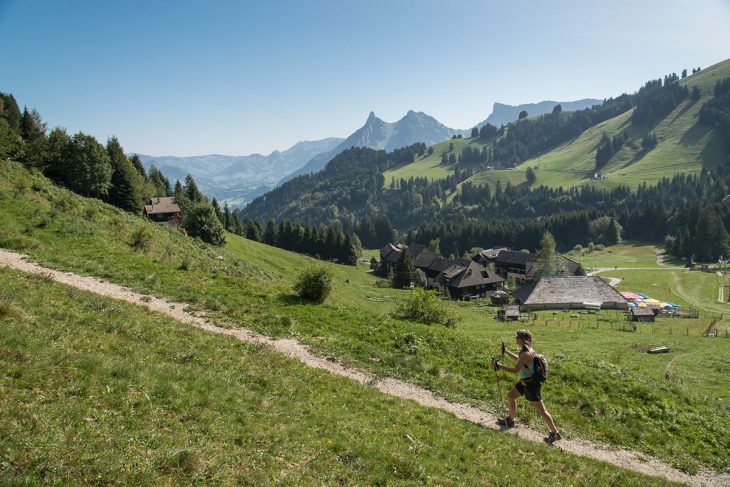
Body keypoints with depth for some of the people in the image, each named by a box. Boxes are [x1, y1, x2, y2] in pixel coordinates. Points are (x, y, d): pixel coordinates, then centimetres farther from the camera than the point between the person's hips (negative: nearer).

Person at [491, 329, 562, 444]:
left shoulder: (526, 354, -29)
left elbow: (515, 370, -32)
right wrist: (506, 351, 16)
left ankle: (555, 433, 11)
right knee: (510, 396, 23)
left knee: (541, 410, -1)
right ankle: (510, 420, 42)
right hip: (525, 382, 10)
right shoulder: (525, 350, 2)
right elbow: (518, 359, 22)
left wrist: (499, 365, -27)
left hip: (532, 384, -10)